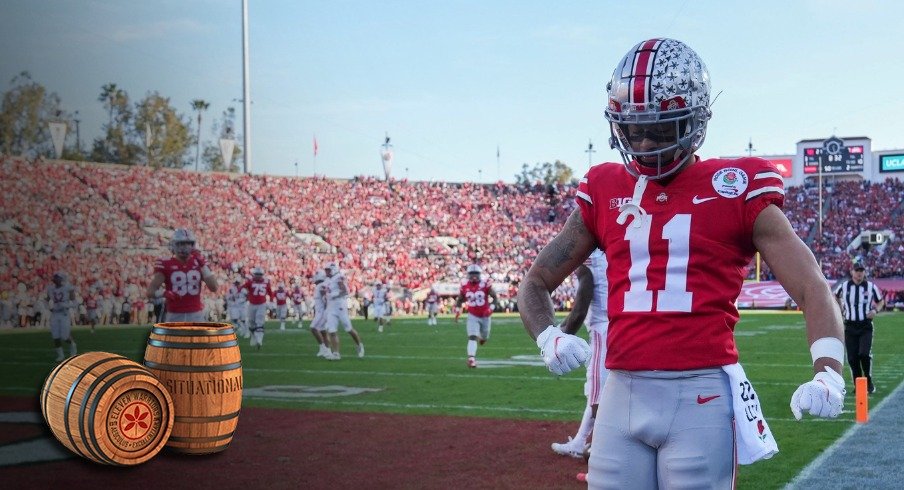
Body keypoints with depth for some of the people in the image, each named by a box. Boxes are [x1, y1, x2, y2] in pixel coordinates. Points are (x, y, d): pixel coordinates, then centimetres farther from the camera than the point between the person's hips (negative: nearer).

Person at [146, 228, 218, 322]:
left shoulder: (198, 262, 6)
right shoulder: (166, 265, -2)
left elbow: (213, 288, -2)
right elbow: (150, 292, -7)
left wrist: (202, 264, -8)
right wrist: (164, 293, -29)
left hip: (196, 315, 2)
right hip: (174, 316, -2)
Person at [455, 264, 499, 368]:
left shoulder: (485, 284, -13)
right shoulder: (465, 285, -6)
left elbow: (495, 298, -8)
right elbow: (460, 300, 9)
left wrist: (491, 308, -22)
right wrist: (458, 311, -3)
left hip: (485, 315, 0)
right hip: (473, 316, 0)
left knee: (484, 338, 18)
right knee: (472, 337, -17)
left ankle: (482, 337, 55)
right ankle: (471, 359, -21)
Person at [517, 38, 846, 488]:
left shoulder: (734, 190, 1)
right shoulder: (605, 192, 11)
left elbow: (812, 288, -3)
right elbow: (535, 284, 16)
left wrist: (828, 375, -21)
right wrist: (548, 339, -5)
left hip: (701, 399, -3)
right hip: (622, 396, 3)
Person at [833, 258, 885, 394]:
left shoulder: (871, 287, -2)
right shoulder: (843, 286, -1)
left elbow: (881, 301, 12)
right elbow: (836, 296, 22)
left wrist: (875, 310, -6)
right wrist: (840, 309, 8)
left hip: (865, 327, -1)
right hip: (850, 326, 2)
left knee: (864, 354, -17)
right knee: (852, 358, 1)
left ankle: (869, 381, 4)